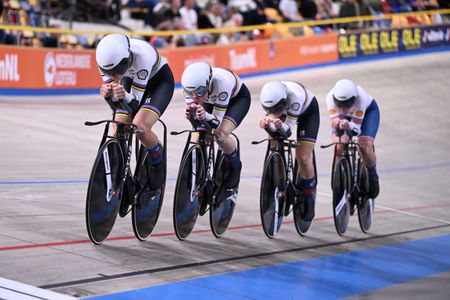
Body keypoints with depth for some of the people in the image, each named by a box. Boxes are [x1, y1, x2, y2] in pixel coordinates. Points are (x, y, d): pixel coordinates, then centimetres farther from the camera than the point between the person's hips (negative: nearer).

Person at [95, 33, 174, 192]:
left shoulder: (142, 56, -40)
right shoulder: (107, 59, -28)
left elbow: (136, 101, -32)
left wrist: (124, 96, -55)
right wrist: (108, 94, -45)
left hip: (159, 81, -5)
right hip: (130, 80, 5)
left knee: (139, 126, -26)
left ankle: (159, 165, 1)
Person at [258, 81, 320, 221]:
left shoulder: (294, 97, -44)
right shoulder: (269, 98, -32)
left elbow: (288, 131, -38)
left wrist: (280, 126, -60)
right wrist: (266, 124, -48)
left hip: (308, 111, -4)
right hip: (285, 110, 4)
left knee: (303, 157, -13)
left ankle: (309, 195, 8)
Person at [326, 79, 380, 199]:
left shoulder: (361, 97, -42)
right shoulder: (331, 97, -36)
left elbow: (356, 126, -36)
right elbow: (334, 120, -32)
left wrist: (348, 126, -59)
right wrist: (336, 124, -55)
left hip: (368, 110, -2)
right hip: (345, 116, 2)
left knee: (365, 146, -22)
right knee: (338, 146, -20)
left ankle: (372, 176, 5)